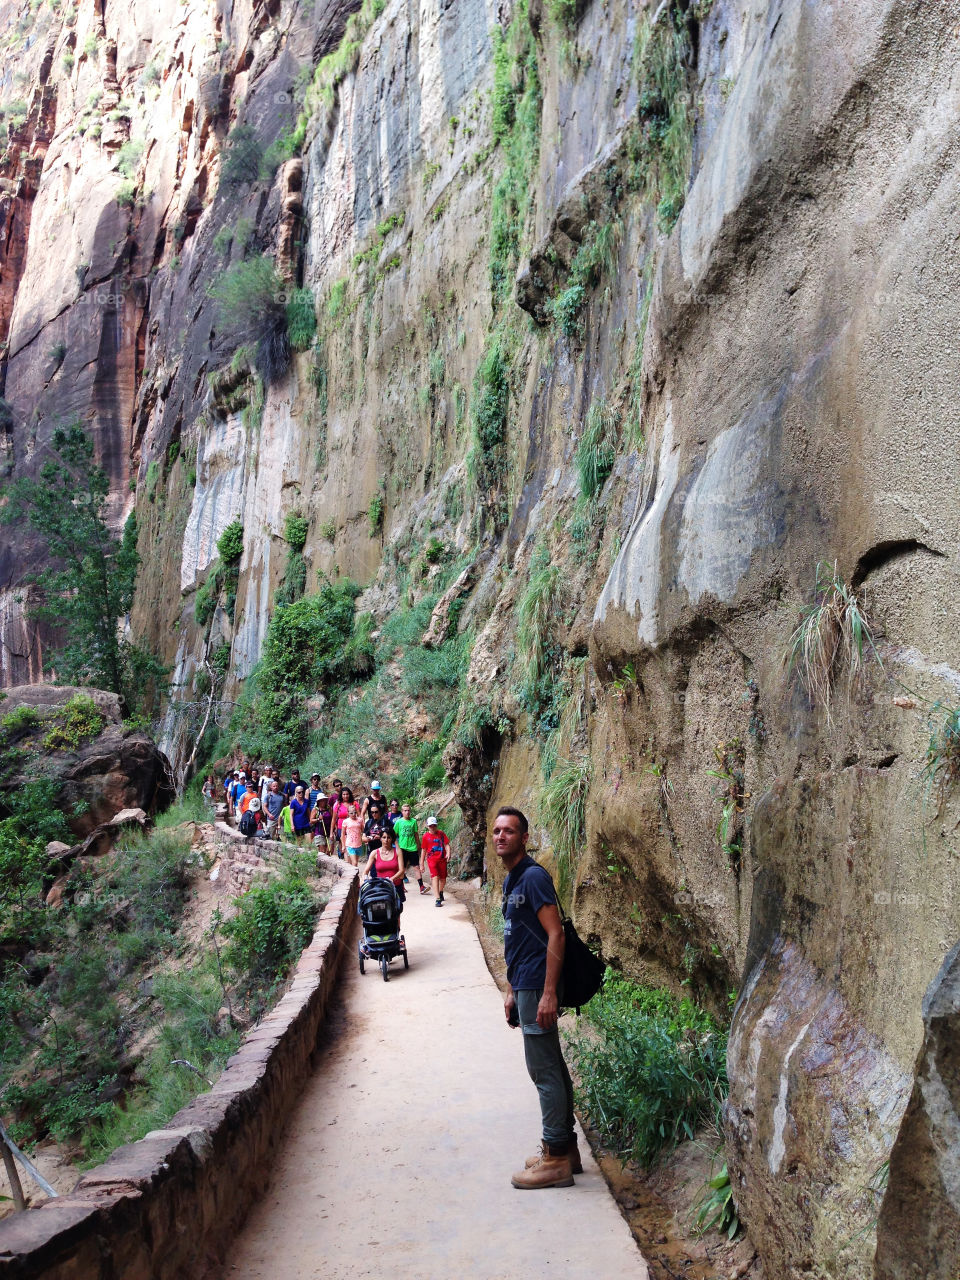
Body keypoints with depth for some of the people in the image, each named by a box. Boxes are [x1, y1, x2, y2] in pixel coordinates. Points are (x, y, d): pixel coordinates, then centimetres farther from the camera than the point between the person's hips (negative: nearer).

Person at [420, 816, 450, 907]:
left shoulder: (441, 834, 2)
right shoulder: (426, 836, 2)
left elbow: (447, 844, 1)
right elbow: (423, 850, 9)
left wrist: (448, 853, -20)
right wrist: (421, 864, 11)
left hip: (442, 859, 2)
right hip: (431, 859, -2)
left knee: (443, 878, 12)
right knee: (435, 877, -18)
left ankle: (440, 892, 43)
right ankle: (438, 899, -22)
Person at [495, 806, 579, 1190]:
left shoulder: (533, 876, -14)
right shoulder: (511, 881, 15)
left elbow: (555, 933, -19)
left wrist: (549, 992, -23)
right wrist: (511, 991, 21)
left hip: (537, 987, -10)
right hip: (524, 986, 10)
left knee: (544, 1069, -5)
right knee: (551, 1068, 14)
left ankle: (556, 1159, 3)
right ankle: (565, 1149, 23)